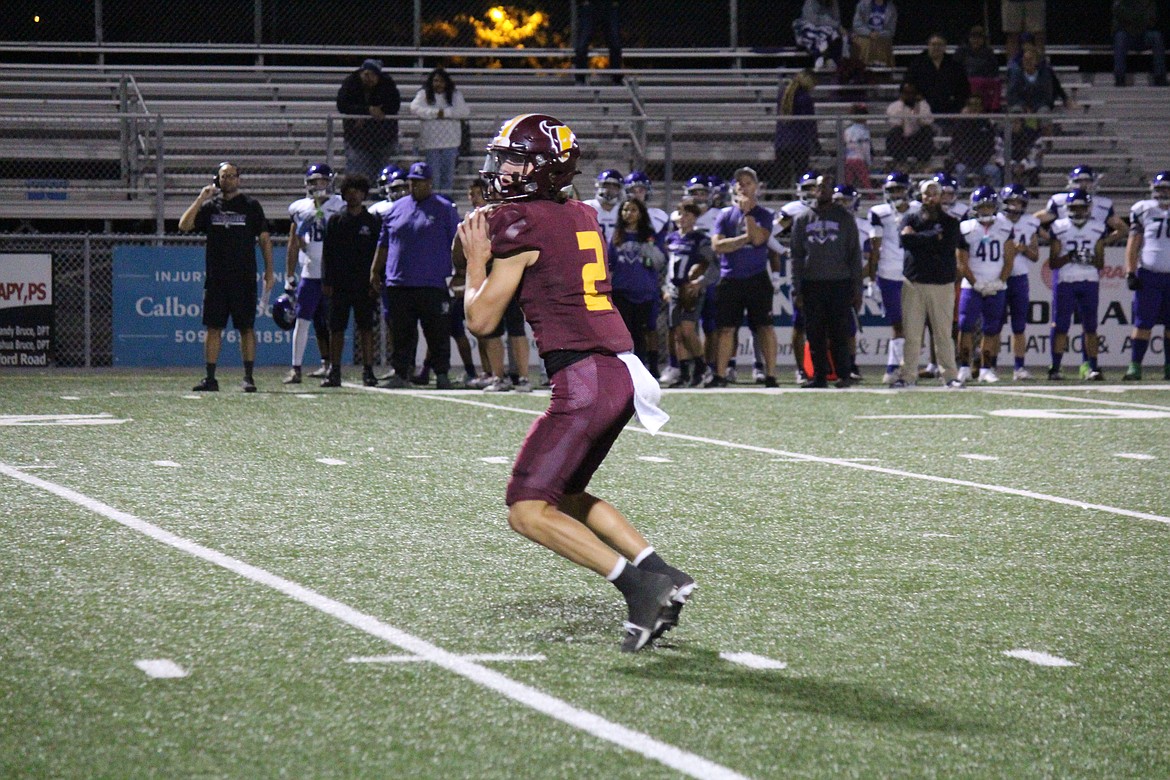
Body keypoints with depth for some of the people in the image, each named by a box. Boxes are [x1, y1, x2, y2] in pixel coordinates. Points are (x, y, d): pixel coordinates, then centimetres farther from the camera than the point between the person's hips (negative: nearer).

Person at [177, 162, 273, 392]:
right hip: (216, 278, 2)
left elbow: (264, 239, 5)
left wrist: (269, 271, 0)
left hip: (244, 278, -2)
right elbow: (184, 225, -2)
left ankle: (248, 377, 3)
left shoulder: (251, 205, 4)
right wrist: (201, 199, -8)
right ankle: (210, 378, 5)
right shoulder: (209, 206, 9)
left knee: (246, 328, -1)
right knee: (213, 328, 2)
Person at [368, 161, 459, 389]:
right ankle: (400, 373, 10)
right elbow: (383, 244, 20)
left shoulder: (444, 209, 3)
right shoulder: (396, 209, 14)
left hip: (433, 285, -4)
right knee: (402, 333, 5)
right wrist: (375, 271, 16)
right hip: (398, 283, 4)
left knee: (438, 334, -1)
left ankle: (442, 374, 4)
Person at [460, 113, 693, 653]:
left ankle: (637, 583, -17)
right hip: (620, 371, 9)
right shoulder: (581, 216, 16)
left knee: (528, 511, -7)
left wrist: (476, 260, 11)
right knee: (564, 494, 22)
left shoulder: (522, 223, -8)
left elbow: (481, 319, -4)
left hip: (583, 379, -9)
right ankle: (663, 575, 14)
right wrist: (494, 243, 24)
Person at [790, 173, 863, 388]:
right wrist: (796, 289, 3)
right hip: (812, 284, 2)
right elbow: (797, 257, 11)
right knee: (815, 335, 3)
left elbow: (854, 255, 4)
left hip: (839, 284, -2)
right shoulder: (802, 220, 11)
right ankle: (819, 375, 8)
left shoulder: (845, 218, 5)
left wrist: (857, 289, -2)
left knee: (839, 334, -4)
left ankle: (843, 374, 2)